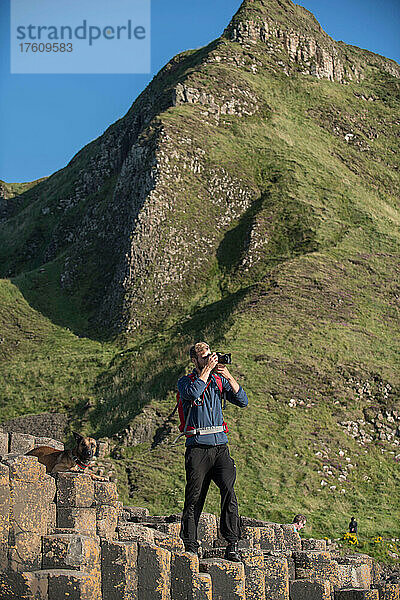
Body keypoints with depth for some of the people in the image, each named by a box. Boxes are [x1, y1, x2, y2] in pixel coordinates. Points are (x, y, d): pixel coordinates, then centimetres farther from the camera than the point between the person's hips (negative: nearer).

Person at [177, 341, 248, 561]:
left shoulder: (220, 380, 14)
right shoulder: (185, 381, 4)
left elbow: (243, 401, 5)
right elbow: (192, 393, -20)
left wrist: (228, 376, -5)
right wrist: (208, 369, -13)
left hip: (220, 446, 3)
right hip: (197, 446, -3)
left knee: (229, 491, -13)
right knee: (194, 497, -2)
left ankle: (232, 544, -10)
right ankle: (190, 546, 7)